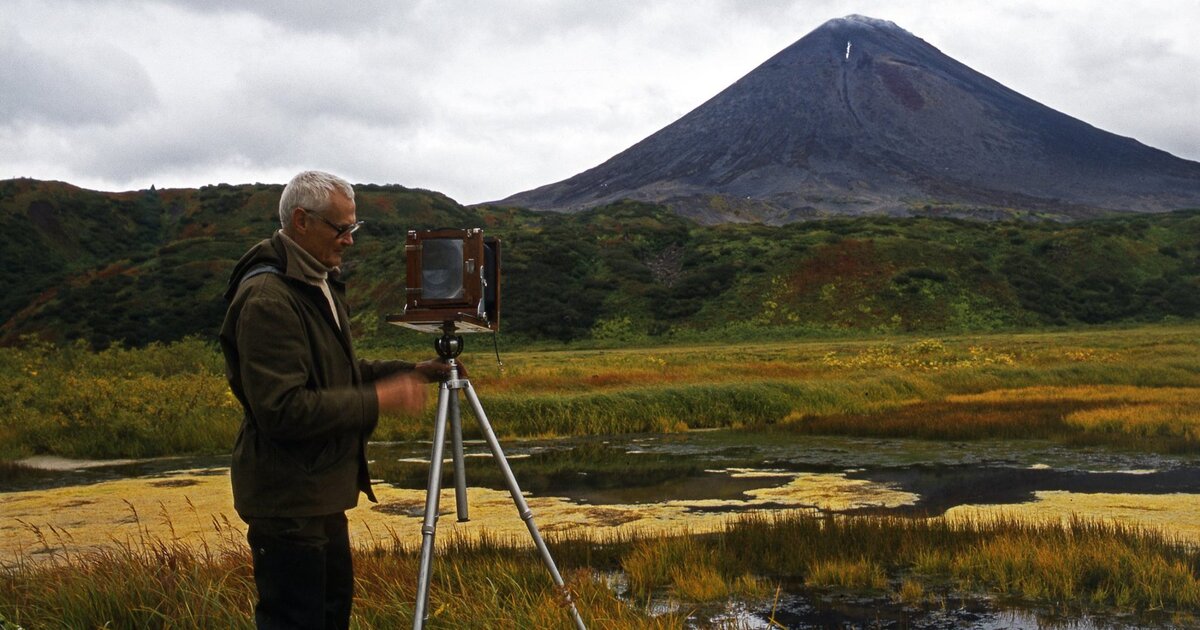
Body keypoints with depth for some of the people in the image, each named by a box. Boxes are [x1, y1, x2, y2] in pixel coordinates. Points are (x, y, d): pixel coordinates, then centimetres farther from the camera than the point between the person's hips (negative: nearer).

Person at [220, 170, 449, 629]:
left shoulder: (320, 284, 11)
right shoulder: (267, 299, -23)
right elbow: (283, 410, -28)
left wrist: (410, 372, 7)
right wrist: (377, 400, -24)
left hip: (322, 488, 11)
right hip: (287, 499, -11)